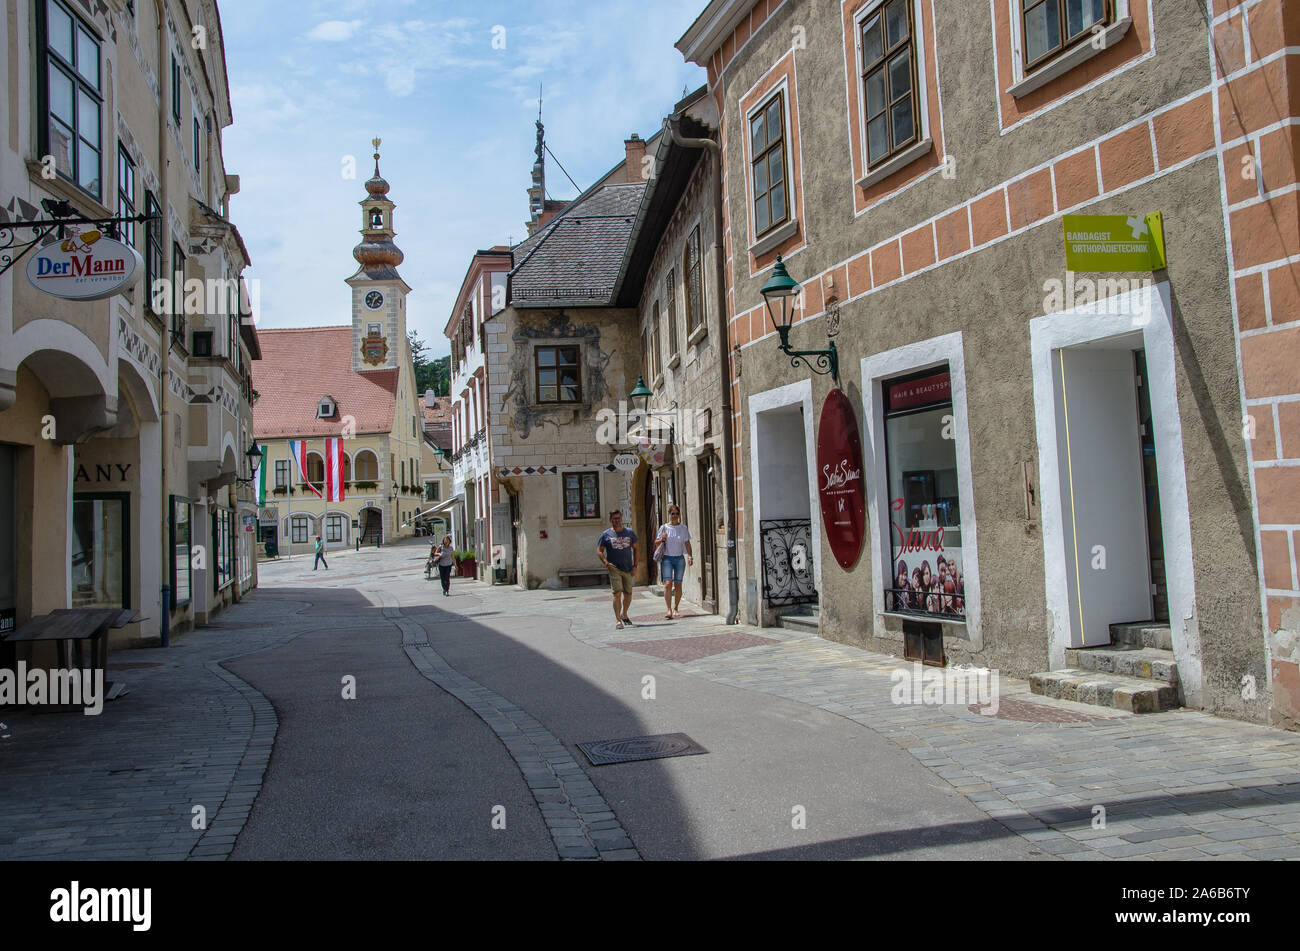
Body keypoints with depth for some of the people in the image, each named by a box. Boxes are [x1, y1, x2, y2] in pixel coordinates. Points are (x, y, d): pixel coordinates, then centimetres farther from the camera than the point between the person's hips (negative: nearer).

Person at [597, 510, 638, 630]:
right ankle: (618, 620, -11)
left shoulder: (630, 532, 8)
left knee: (628, 594, 10)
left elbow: (635, 548, 15)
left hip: (628, 569, 3)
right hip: (614, 568, -3)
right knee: (617, 593, -14)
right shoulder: (606, 534, 2)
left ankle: (624, 615, 33)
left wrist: (635, 565, 6)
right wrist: (606, 563, -12)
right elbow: (599, 550, 3)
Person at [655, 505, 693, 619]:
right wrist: (662, 539, -12)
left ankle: (676, 609, 16)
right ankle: (669, 610, -14)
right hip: (667, 558, -1)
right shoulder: (664, 528, 4)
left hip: (679, 558, 1)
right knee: (668, 584, -13)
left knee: (678, 584, 4)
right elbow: (656, 543, 9)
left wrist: (690, 556, -4)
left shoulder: (683, 528, 7)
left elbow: (687, 543, 8)